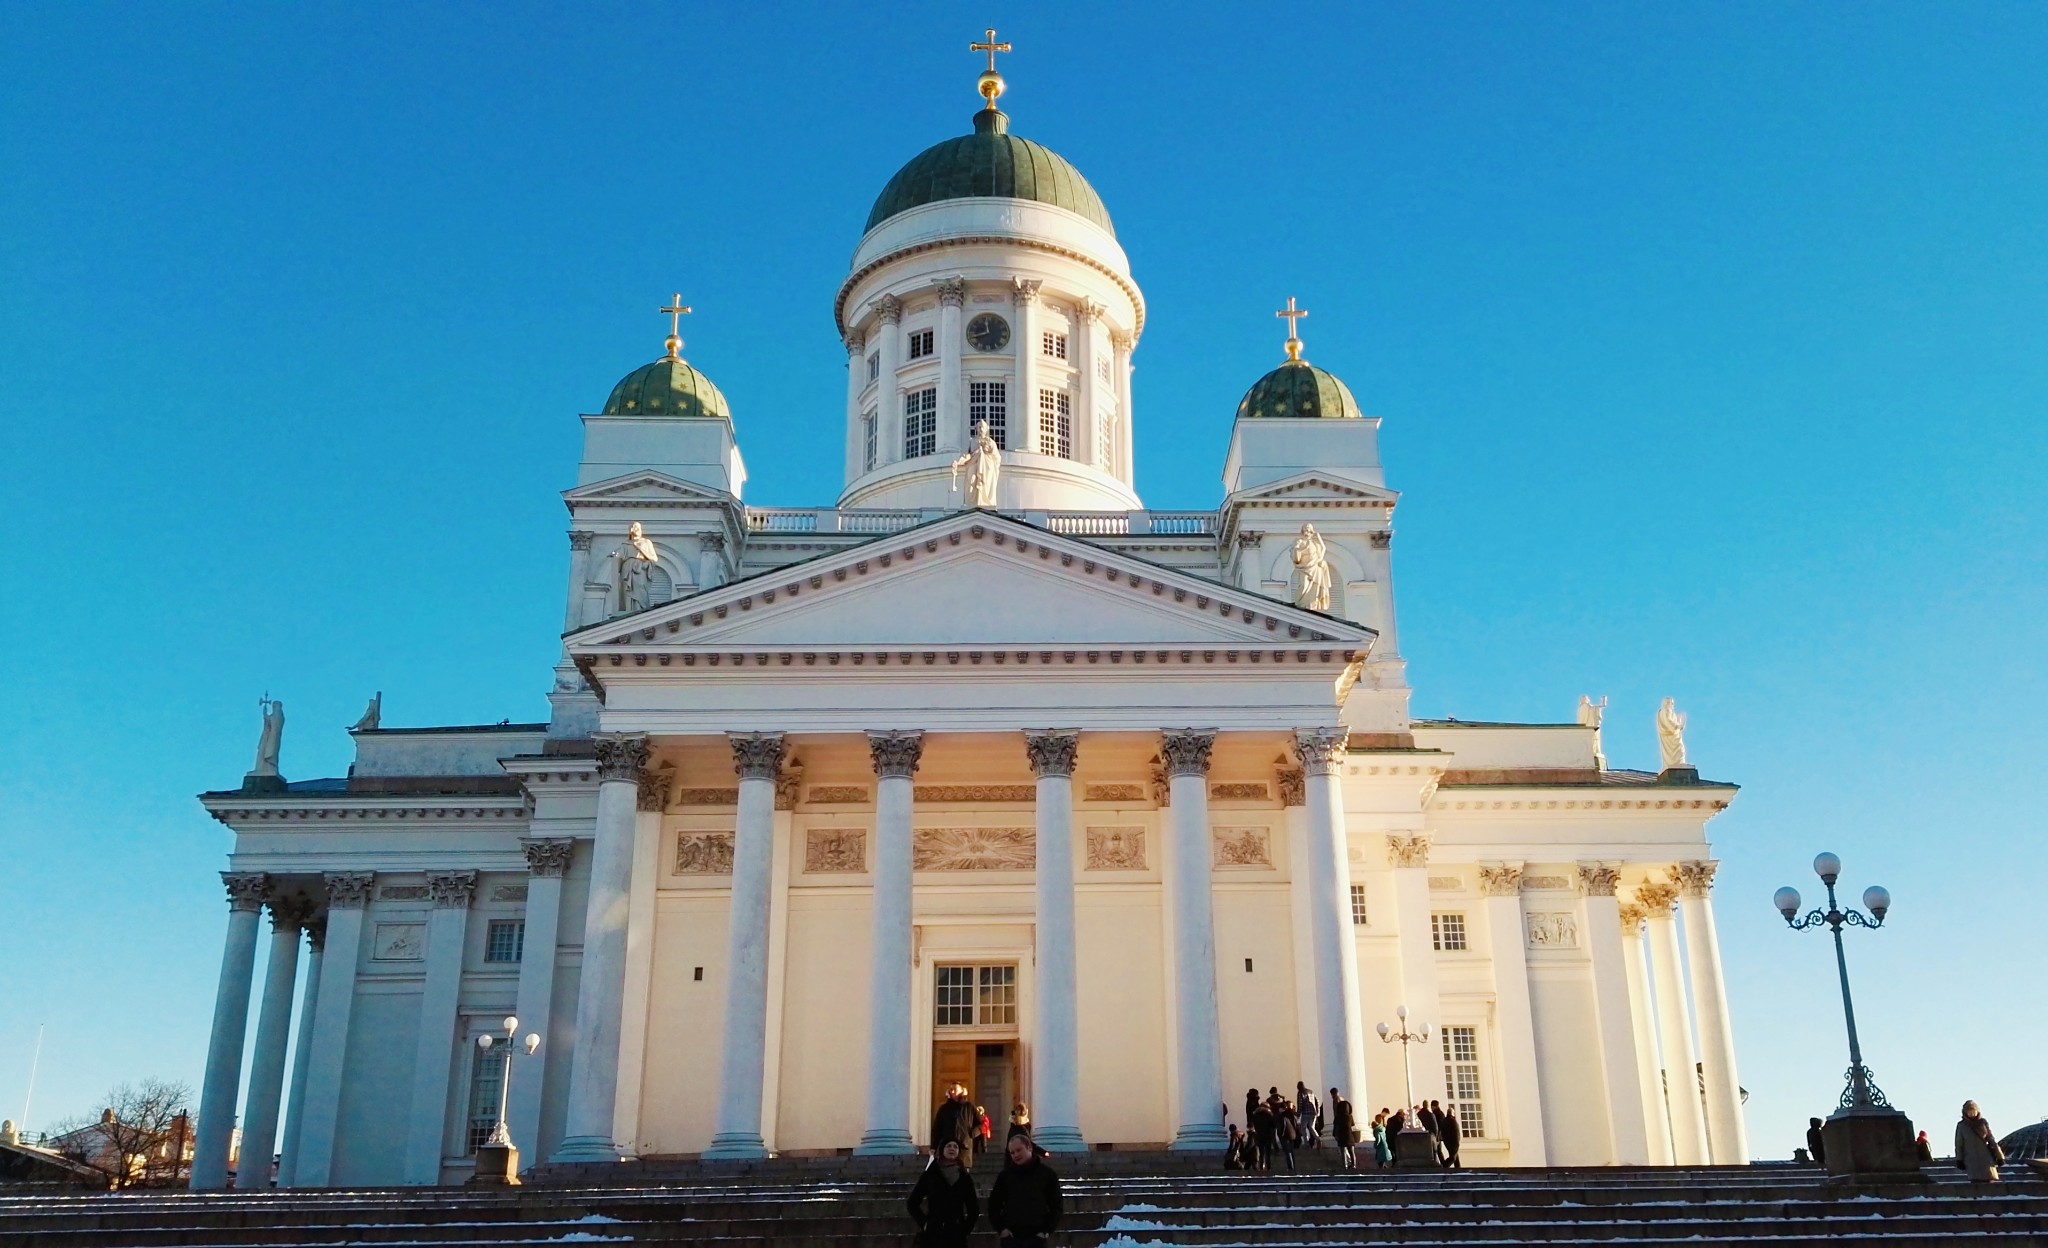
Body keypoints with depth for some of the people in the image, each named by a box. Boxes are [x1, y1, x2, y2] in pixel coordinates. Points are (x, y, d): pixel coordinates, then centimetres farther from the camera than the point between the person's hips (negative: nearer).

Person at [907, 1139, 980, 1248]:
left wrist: (965, 1228, 6)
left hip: (956, 1236, 2)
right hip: (932, 1234, -2)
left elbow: (974, 1208, 17)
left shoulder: (965, 1178, 11)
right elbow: (913, 1203, 7)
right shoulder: (929, 1175, 5)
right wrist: (923, 1223, -2)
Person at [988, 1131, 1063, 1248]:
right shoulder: (1005, 1175, 6)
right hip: (1011, 1237, 1)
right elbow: (994, 1204, 11)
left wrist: (1047, 1230, -4)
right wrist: (1000, 1228, 0)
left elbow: (1056, 1205, 5)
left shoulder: (1047, 1174, 3)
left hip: (1037, 1237, -1)